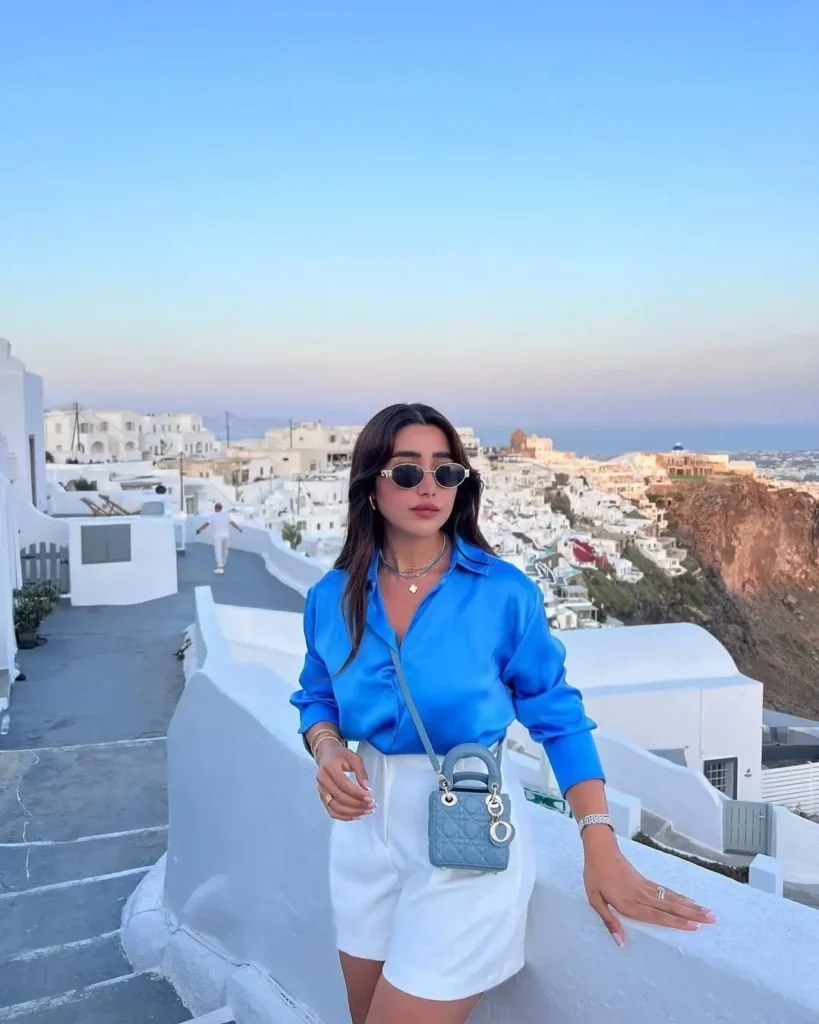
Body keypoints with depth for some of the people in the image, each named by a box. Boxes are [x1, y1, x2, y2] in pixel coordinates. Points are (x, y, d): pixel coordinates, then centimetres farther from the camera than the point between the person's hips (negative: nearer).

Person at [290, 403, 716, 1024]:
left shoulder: (504, 593, -13)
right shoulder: (331, 598, -4)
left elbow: (558, 716, -7)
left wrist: (600, 846, -15)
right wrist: (327, 748, -12)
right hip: (366, 824, 5)